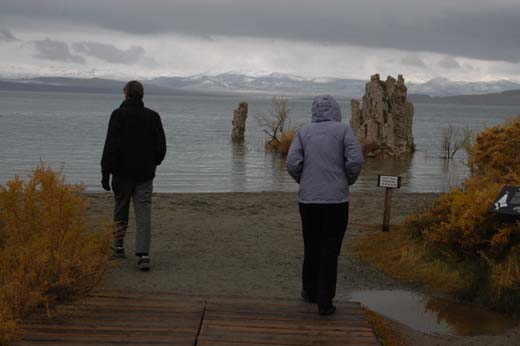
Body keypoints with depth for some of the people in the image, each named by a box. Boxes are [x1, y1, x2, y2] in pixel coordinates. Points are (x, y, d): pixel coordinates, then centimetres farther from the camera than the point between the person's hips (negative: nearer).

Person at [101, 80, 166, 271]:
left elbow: (111, 146, -12)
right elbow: (161, 146, 4)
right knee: (144, 214, -1)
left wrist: (105, 172, -9)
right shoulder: (153, 116, 1)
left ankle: (118, 247, 26)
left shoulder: (118, 115, -7)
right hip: (145, 174, 1)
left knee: (120, 211, 16)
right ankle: (143, 254, -11)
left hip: (122, 173, -1)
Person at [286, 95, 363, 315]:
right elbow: (355, 160, -12)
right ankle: (324, 302, 5)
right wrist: (349, 181, 7)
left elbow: (292, 164, -5)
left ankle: (310, 291, 32)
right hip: (336, 199, -2)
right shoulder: (343, 130, -1)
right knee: (330, 250, 4)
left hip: (308, 199, 3)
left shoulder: (303, 132, 5)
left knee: (311, 246, 19)